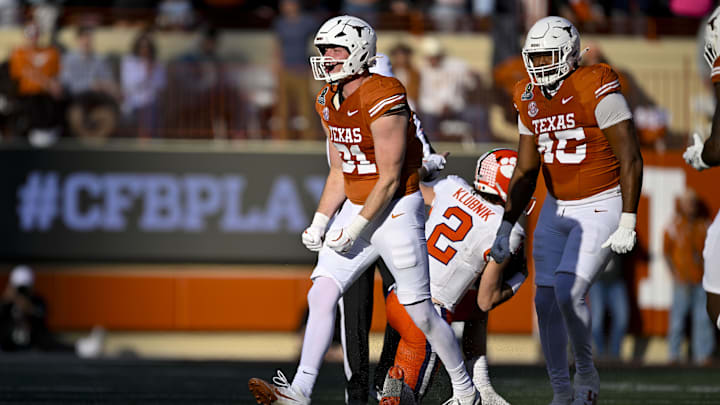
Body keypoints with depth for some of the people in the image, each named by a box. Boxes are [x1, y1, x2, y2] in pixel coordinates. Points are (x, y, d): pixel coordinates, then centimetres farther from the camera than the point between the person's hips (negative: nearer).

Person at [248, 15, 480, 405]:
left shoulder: (383, 101, -20)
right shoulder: (329, 102, 6)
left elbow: (389, 179, -19)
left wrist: (355, 229, -18)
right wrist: (320, 223, 4)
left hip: (397, 211, -8)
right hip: (356, 209, 8)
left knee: (419, 310, 1)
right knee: (321, 295, -6)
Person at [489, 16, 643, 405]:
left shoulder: (597, 91, -17)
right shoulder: (530, 101, 5)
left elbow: (631, 160, -16)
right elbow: (525, 172, 14)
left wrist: (627, 224, -19)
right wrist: (506, 227, 8)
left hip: (601, 209, -7)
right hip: (557, 209, 7)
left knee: (568, 291, -22)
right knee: (546, 301, 1)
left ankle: (586, 372, 1)